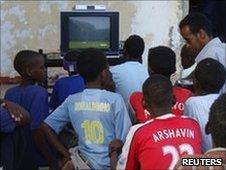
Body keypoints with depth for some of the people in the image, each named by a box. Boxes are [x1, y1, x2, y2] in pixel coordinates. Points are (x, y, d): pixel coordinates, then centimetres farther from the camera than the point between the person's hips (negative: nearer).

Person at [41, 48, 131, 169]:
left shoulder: (72, 101, -2)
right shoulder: (115, 100, -13)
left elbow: (46, 127, -2)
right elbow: (123, 139, -11)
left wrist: (66, 155, 3)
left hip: (86, 160, 4)